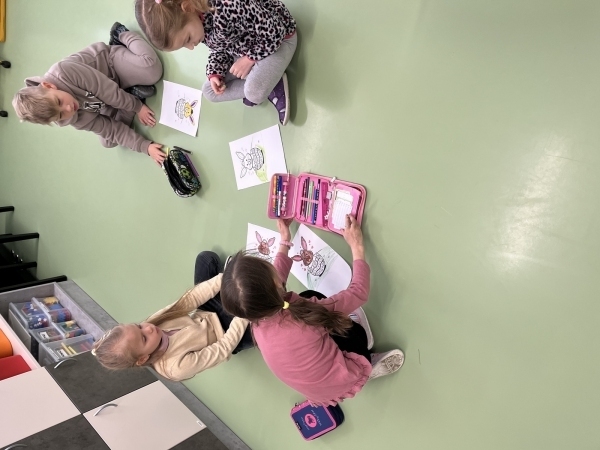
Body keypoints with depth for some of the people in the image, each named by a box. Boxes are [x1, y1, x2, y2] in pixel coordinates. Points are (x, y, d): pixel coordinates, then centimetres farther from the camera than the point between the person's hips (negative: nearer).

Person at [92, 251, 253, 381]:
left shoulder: (154, 323, -22)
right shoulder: (176, 367, -37)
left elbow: (190, 300, -25)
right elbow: (224, 350, -29)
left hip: (203, 314, 5)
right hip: (226, 332, -5)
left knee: (207, 257, -4)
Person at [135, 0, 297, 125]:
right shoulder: (183, 24, -14)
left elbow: (274, 33, -29)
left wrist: (249, 59, -19)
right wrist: (214, 74, -12)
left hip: (278, 39, -7)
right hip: (242, 47, 8)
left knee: (254, 92, -33)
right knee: (209, 91, 2)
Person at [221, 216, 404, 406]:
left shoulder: (258, 319, -21)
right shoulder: (302, 315, -39)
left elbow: (275, 278, 1)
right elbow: (359, 292, -25)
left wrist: (284, 240, 10)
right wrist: (357, 247, -15)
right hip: (340, 384, -5)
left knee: (309, 296, 7)